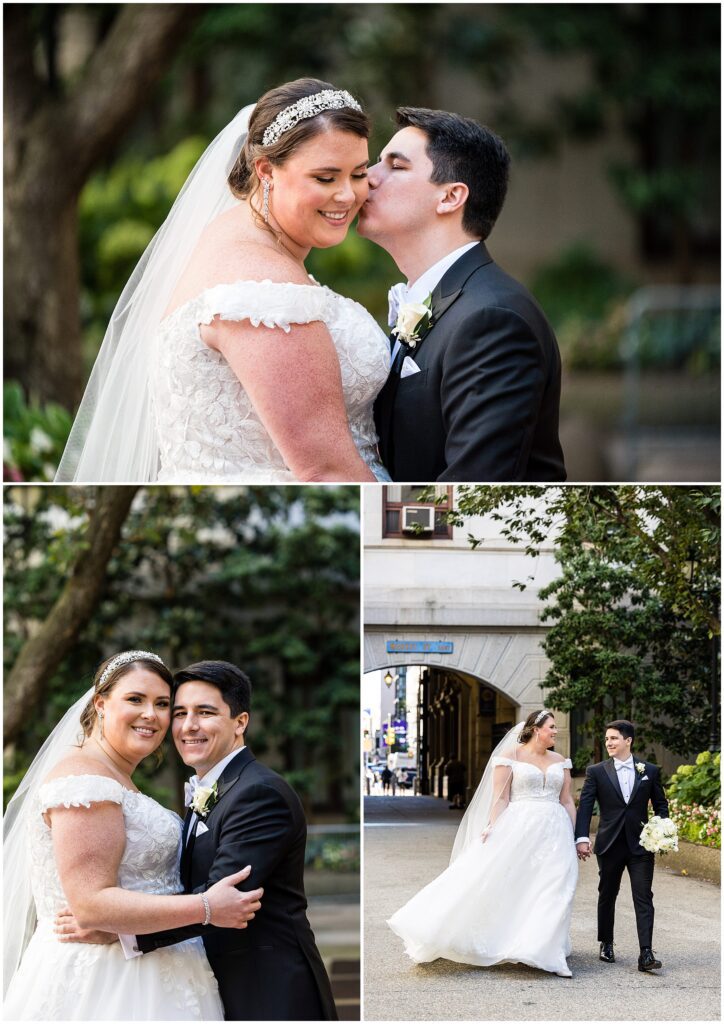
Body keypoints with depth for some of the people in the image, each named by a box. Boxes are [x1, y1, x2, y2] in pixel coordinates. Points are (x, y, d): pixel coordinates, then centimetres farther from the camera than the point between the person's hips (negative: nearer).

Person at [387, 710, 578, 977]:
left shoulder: (560, 762, 14)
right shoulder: (510, 757, 1)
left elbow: (567, 801, 13)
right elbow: (501, 798, -3)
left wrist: (574, 838, 7)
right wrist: (492, 829, -13)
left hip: (554, 832, 4)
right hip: (518, 830, -4)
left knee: (551, 892, -5)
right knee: (498, 884, -6)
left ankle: (542, 952, -2)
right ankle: (485, 946, 4)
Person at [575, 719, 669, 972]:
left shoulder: (650, 771, 5)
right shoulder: (596, 772, 1)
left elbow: (660, 805, 10)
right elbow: (585, 806, -6)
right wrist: (582, 838, -18)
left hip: (641, 845, 0)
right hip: (609, 845, 0)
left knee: (644, 899, -7)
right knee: (607, 896, 13)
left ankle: (646, 954, -12)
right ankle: (606, 945, 29)